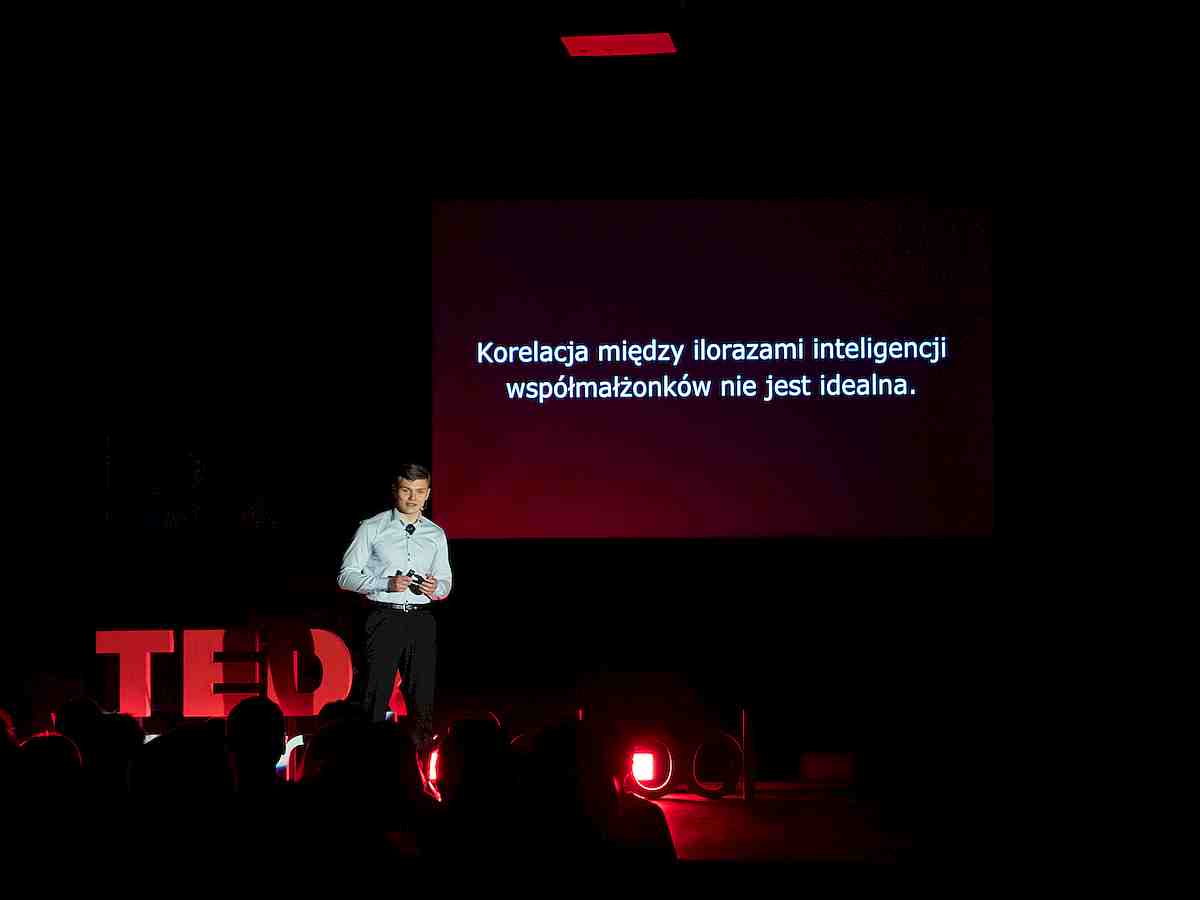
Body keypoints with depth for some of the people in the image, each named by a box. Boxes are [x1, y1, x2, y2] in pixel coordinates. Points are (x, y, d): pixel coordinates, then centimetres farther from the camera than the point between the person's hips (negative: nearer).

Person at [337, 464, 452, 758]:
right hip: (384, 618, -3)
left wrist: (435, 588, -7)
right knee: (377, 692, -5)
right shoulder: (372, 529, 0)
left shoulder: (436, 535, 12)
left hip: (421, 620, 3)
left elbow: (445, 583, 18)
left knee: (422, 693, 6)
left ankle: (423, 751, 14)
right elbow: (346, 576, -2)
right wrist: (387, 584, -15)